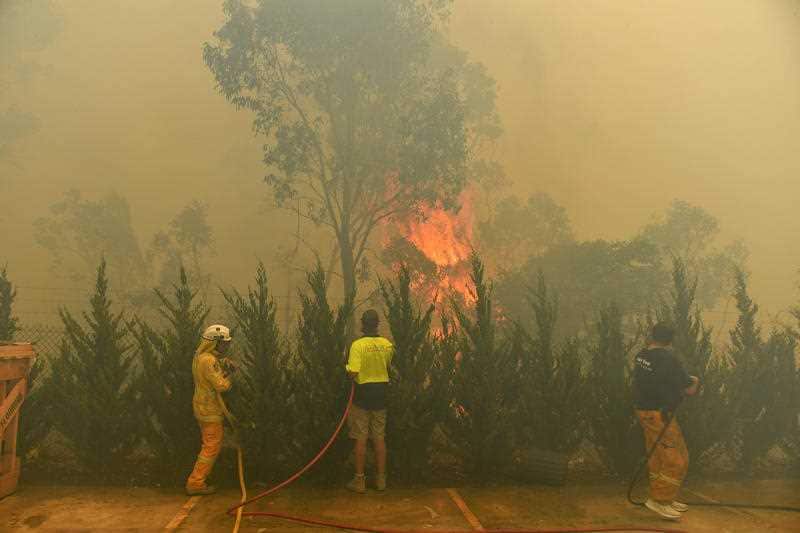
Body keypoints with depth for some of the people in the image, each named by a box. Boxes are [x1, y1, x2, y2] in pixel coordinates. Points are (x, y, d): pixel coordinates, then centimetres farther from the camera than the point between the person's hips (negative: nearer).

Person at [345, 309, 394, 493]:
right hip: (381, 395, 4)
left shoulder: (358, 345, -17)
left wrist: (348, 367, -3)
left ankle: (359, 480, 13)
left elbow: (353, 373, -23)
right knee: (379, 438, 12)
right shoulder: (387, 345, -1)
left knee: (361, 439, 5)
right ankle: (381, 478, 21)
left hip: (363, 395, -4)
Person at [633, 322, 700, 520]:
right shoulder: (668, 359, -20)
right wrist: (695, 381, 10)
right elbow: (690, 390, -12)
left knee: (658, 458, 17)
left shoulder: (641, 355, 3)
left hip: (644, 409, 8)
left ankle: (665, 498, 28)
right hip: (659, 414, -8)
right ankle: (658, 499, 6)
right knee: (677, 459, 1)